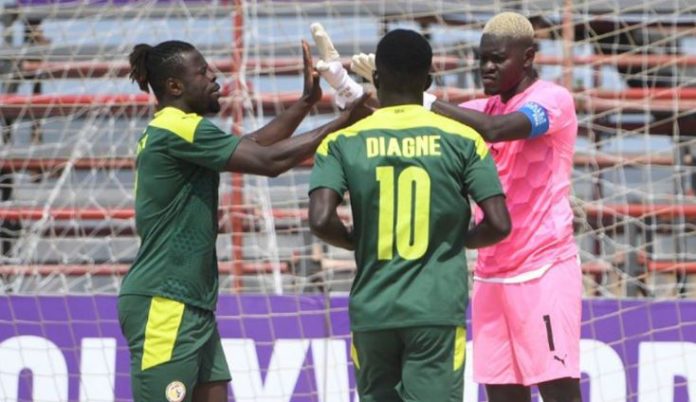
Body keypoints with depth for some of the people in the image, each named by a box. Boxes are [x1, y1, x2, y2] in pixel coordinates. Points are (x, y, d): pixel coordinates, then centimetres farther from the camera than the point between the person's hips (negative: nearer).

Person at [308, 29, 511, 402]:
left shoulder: (343, 143, 1)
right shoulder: (462, 140, 0)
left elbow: (321, 220, -11)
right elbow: (498, 225, -4)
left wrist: (358, 242, 10)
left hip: (372, 311, 2)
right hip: (438, 311, -2)